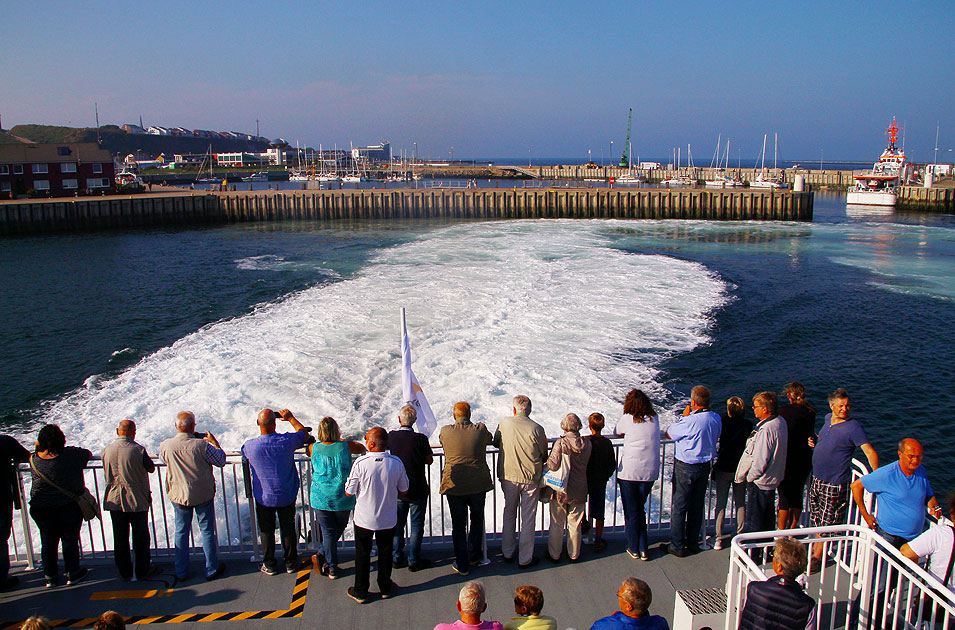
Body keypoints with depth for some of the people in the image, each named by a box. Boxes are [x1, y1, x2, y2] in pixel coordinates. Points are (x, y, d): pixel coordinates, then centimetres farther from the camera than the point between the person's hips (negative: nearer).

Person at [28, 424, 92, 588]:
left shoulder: (34, 459, -12)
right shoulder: (71, 455, -20)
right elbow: (88, 454, -2)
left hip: (41, 509, 3)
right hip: (68, 507, -3)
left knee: (47, 542, 17)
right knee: (70, 540, 12)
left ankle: (50, 576, 27)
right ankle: (72, 573, 22)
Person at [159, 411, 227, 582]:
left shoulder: (165, 445, -13)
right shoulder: (202, 445, -22)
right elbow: (221, 461, -9)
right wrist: (214, 442, 4)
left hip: (178, 496, 2)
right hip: (203, 495, -2)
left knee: (181, 532, 16)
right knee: (207, 531, 12)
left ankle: (181, 572, 25)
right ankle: (211, 569, 22)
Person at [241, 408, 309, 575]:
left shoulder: (250, 446, -19)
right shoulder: (286, 441, -21)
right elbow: (304, 434, 1)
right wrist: (291, 418, 13)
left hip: (263, 497, 0)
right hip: (287, 496, 1)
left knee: (266, 531, 17)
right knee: (288, 529, 17)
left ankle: (269, 565, 29)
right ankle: (291, 563, 29)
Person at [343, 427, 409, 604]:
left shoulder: (361, 463, -22)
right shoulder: (396, 463, -15)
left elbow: (349, 492, -12)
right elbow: (404, 489, -2)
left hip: (364, 519, -2)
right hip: (388, 519, 2)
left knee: (362, 554, 17)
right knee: (385, 552, 21)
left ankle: (360, 591, 29)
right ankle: (385, 588, 35)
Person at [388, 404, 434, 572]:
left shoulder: (391, 436, -7)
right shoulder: (420, 438, -18)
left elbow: (385, 446, 15)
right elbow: (429, 460, -8)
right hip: (418, 490, -3)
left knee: (398, 523, 17)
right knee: (416, 525, 9)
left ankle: (397, 558, 26)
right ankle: (414, 561, 15)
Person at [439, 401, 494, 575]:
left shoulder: (445, 431, -9)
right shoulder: (481, 430, -8)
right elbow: (490, 439, 13)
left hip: (454, 485, -1)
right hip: (478, 484, 1)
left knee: (458, 525, 9)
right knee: (477, 520, 22)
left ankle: (462, 564, 16)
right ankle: (474, 555, 36)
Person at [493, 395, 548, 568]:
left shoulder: (504, 424, -6)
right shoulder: (537, 429, -11)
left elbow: (495, 443, 11)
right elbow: (544, 455, 0)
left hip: (508, 477, 2)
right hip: (531, 478, -2)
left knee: (509, 515, 19)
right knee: (528, 519, 8)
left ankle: (508, 553, 30)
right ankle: (525, 559, 16)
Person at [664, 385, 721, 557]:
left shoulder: (690, 421, -26)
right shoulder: (716, 418, -5)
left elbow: (669, 433, -11)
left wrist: (684, 416, -4)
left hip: (685, 467, -6)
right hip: (705, 466, 6)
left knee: (679, 507, 6)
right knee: (697, 506, 18)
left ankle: (677, 546, 13)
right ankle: (693, 542, 30)